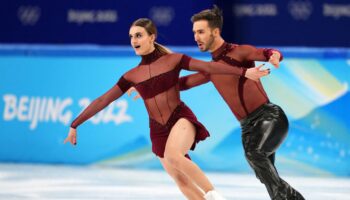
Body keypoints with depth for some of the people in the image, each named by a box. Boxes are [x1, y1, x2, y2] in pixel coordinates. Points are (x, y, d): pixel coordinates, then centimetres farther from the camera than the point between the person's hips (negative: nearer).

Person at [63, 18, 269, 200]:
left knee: (173, 156, -35)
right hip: (159, 131, 5)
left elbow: (209, 66, -9)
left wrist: (244, 72, -19)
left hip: (182, 119, -5)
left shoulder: (173, 60, -1)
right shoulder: (131, 76, 8)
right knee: (182, 181, 4)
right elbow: (103, 100, 11)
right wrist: (75, 125, 11)